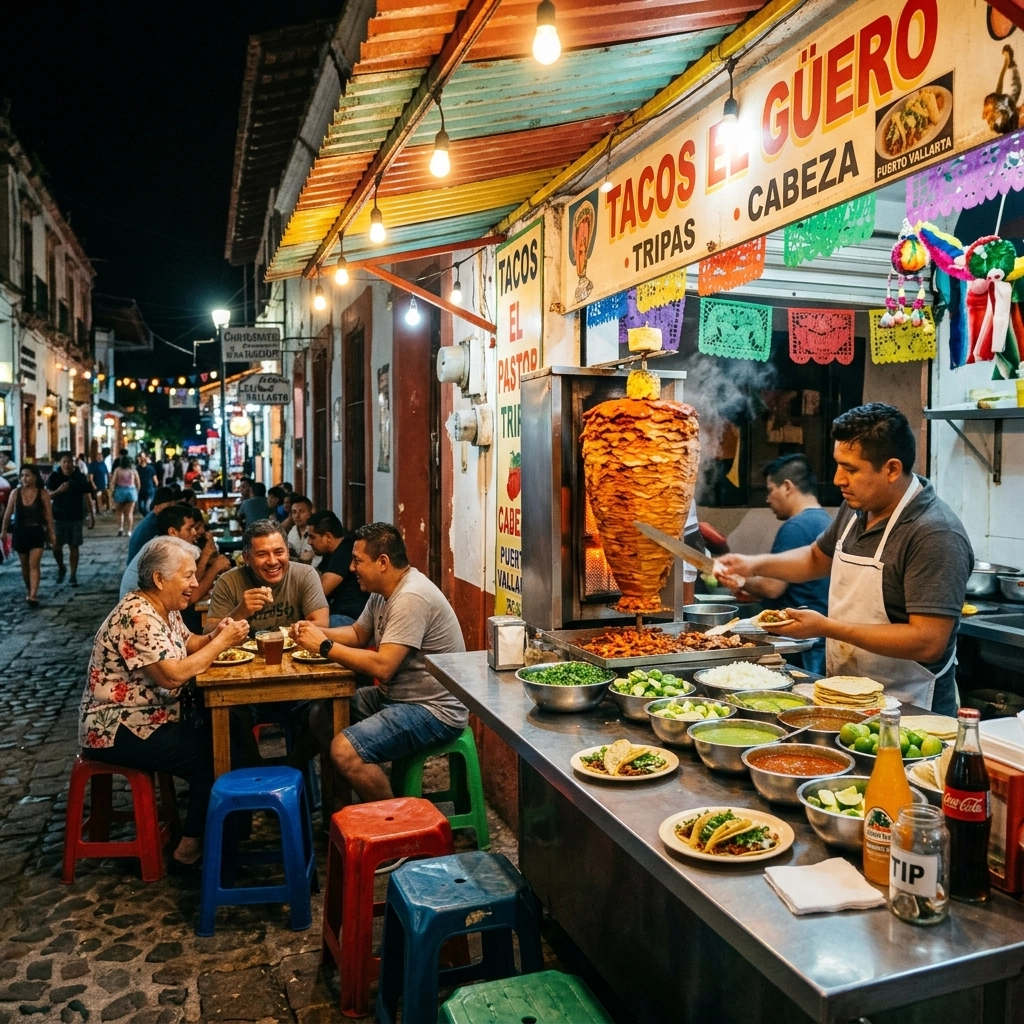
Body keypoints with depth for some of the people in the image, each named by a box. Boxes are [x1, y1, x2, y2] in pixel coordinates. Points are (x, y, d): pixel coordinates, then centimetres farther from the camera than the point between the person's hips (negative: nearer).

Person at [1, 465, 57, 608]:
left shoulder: (43, 493, -7)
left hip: (37, 532, -3)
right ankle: (30, 591, 30)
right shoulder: (15, 493, -2)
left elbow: (48, 514, -3)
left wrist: (52, 533, -2)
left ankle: (33, 596, -16)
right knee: (25, 565, 14)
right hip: (20, 532, 3)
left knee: (34, 565, -11)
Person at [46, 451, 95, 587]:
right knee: (56, 546, -1)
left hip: (76, 517, 0)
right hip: (58, 517, 0)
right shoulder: (54, 476, -2)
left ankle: (73, 575, 11)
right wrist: (58, 490, -25)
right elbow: (48, 496, -5)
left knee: (74, 547, 4)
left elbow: (87, 497, 4)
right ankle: (61, 568, 26)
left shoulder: (81, 477, -2)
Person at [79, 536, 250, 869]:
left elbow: (188, 644, 14)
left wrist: (216, 635, -8)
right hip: (118, 731, -9)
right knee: (214, 755, -10)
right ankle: (191, 846, 5)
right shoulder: (137, 616, -24)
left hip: (148, 719, 9)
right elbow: (172, 675, -31)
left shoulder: (164, 609, 6)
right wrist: (221, 643, -21)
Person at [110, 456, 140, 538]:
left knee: (119, 512, 14)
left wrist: (111, 493, -2)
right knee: (129, 513, 3)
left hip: (120, 491, -1)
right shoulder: (133, 471, 6)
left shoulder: (117, 470, 2)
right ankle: (129, 531, 1)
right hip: (131, 491, 1)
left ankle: (120, 528, 2)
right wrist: (137, 493, 15)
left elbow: (113, 482, -5)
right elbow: (138, 483, 5)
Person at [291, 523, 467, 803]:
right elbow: (358, 634, 19)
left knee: (345, 751, -23)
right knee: (322, 715, 11)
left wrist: (324, 646, -19)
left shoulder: (411, 598, -24)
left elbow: (382, 667, -29)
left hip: (433, 710, -11)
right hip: (396, 696, 11)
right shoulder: (382, 592, 7)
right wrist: (315, 632, 0)